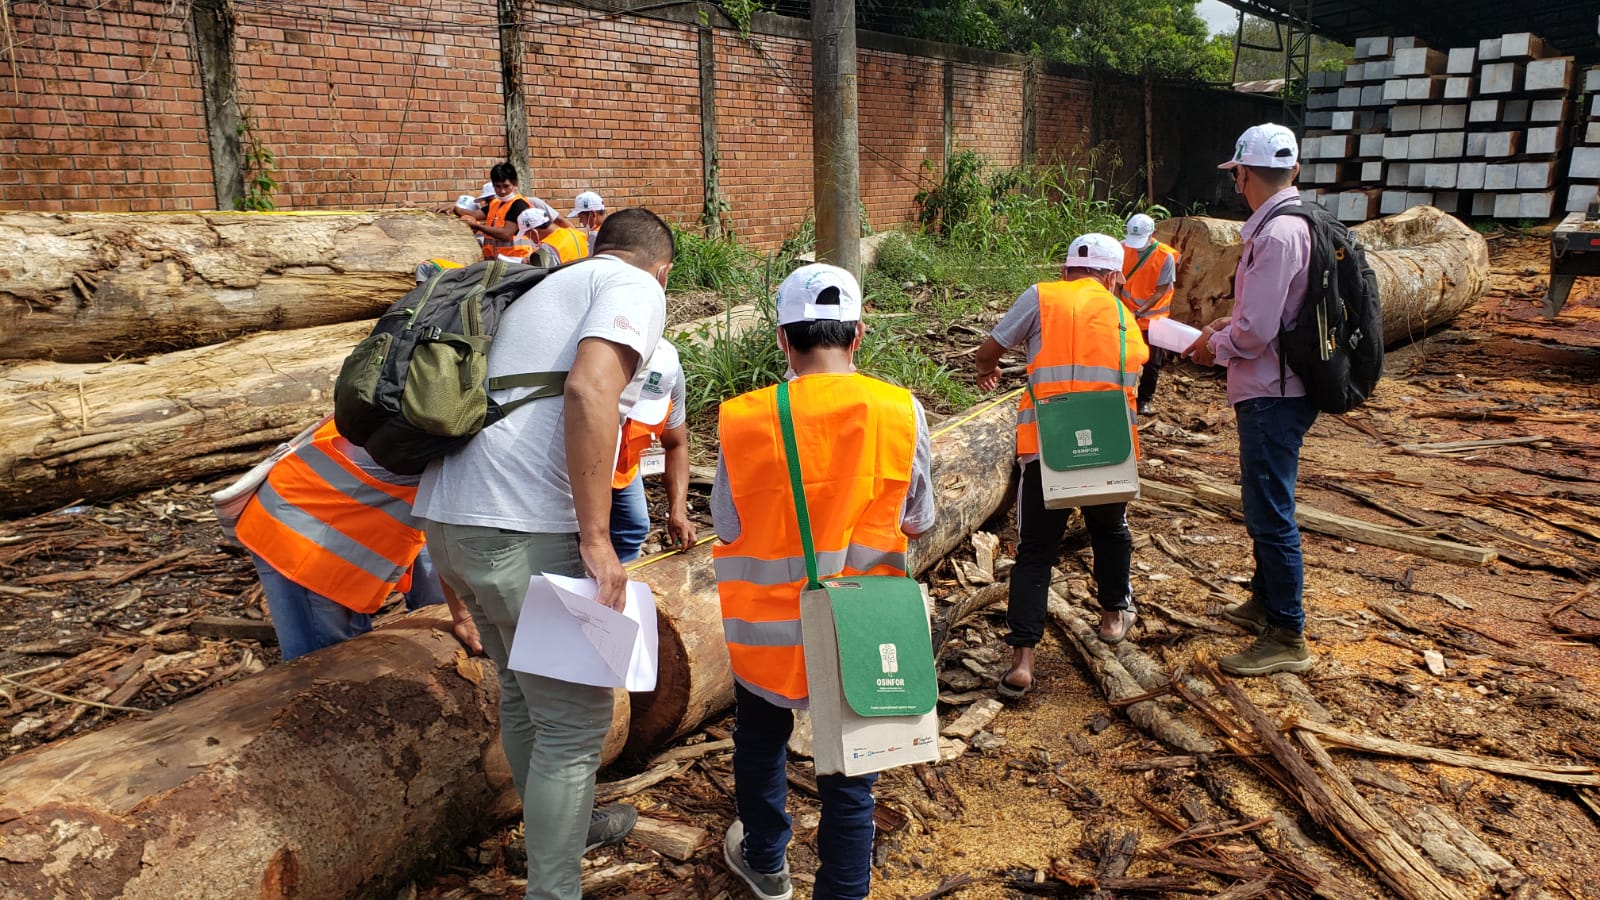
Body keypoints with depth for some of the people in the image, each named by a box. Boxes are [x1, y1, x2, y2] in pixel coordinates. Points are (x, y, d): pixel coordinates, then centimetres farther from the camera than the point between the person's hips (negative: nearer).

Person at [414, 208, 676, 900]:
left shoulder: (542, 290, 26)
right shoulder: (637, 287, 1)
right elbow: (589, 390, -19)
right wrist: (596, 539, -18)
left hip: (447, 515, 9)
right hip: (524, 531, -9)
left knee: (524, 690, 25)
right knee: (574, 718, 4)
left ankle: (562, 827, 44)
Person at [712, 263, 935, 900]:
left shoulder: (744, 419, -17)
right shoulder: (901, 411, -14)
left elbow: (727, 528, -6)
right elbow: (918, 521, -1)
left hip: (768, 626, 1)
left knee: (761, 742, 27)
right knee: (849, 773, 16)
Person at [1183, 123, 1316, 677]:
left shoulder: (1276, 235, -22)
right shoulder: (1294, 223, 10)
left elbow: (1255, 333, -24)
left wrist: (1214, 349, -6)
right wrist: (1227, 324, 10)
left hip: (1273, 397, -10)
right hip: (1274, 391, 10)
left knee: (1270, 515, -2)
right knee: (1263, 506, 22)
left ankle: (1287, 639, 9)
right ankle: (1264, 603, 39)